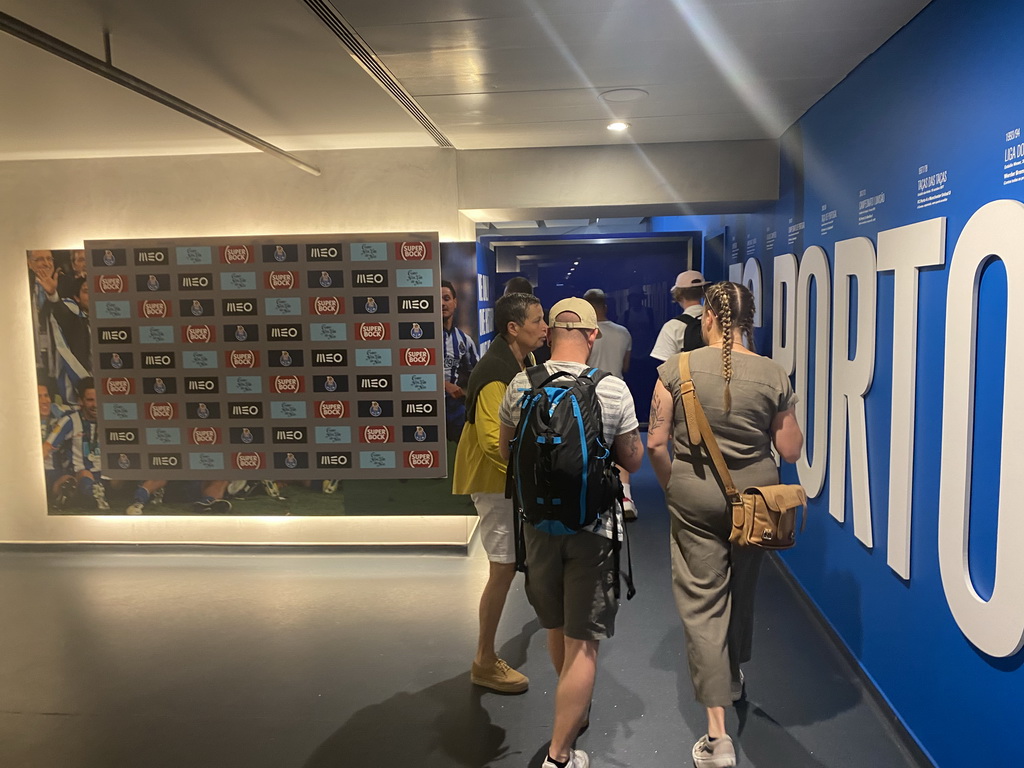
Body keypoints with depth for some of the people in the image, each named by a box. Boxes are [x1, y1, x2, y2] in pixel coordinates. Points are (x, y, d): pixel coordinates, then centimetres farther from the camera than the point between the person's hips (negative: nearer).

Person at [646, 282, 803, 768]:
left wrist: (672, 488, 7)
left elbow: (656, 443, -9)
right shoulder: (773, 375, -6)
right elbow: (790, 451, -2)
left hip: (695, 495, -2)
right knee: (742, 590, 25)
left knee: (701, 604, 4)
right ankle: (733, 677, 50)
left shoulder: (677, 369, -10)